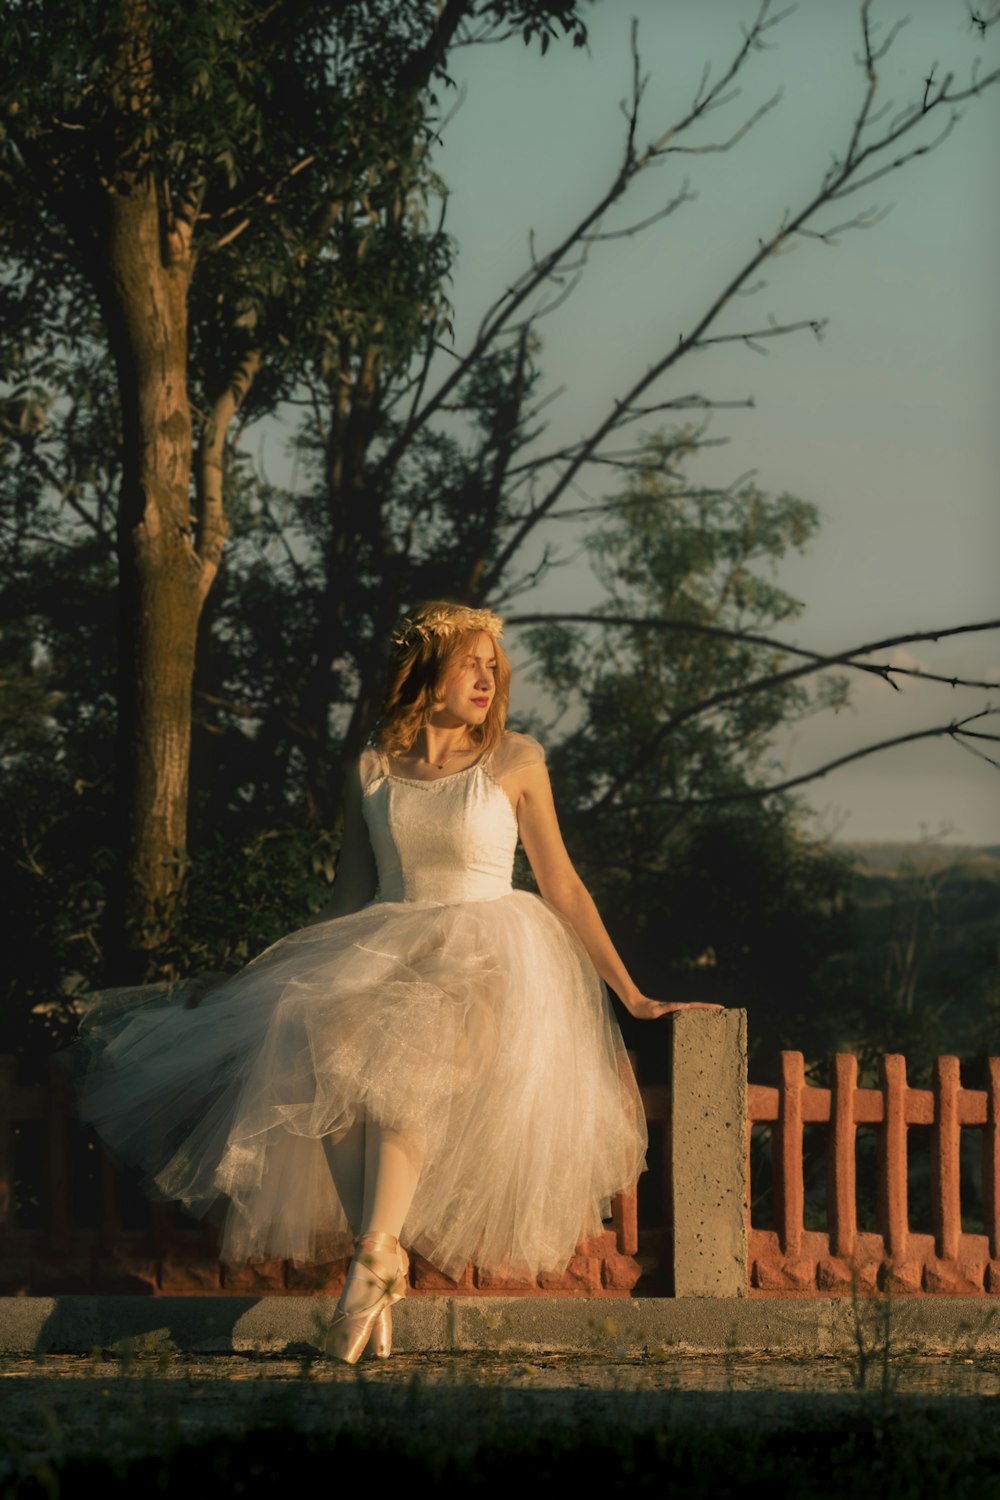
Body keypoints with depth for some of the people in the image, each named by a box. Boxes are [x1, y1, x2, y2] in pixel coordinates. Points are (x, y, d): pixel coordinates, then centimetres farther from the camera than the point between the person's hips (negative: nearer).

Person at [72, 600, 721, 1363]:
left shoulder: (515, 761, 5)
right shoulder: (373, 770, 11)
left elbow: (563, 887, 7)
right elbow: (349, 899, 16)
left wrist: (632, 995, 4)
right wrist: (254, 982, 12)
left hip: (482, 956, -3)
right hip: (385, 952, 3)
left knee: (404, 1060, -37)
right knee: (320, 1049, -33)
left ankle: (377, 1254, -39)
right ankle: (379, 1261, -33)